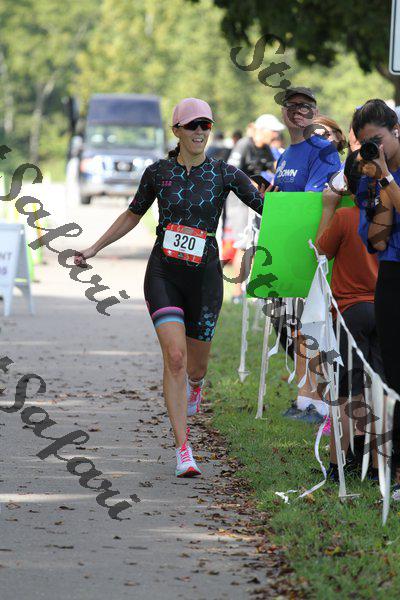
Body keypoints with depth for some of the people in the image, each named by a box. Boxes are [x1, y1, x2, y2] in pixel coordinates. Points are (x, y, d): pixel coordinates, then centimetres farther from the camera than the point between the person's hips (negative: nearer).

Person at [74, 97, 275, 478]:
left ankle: (195, 384, 51)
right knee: (175, 356, -17)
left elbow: (266, 208, 1)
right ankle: (183, 450, -15)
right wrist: (93, 249, 15)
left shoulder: (224, 174, 1)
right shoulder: (158, 172, 3)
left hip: (204, 275, 1)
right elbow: (132, 216, 17)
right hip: (163, 274, -1)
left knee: (195, 364, 9)